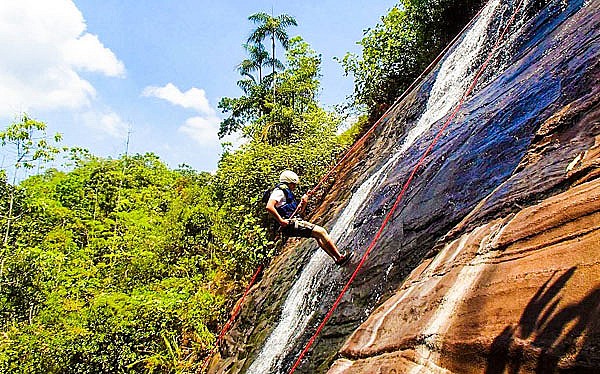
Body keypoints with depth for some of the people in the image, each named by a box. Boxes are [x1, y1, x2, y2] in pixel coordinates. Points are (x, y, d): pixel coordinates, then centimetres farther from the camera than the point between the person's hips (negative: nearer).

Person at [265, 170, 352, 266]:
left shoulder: (287, 192, 24)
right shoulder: (279, 191, -7)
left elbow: (298, 212, 26)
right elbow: (269, 207, -25)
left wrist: (303, 203, 7)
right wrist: (281, 221, -24)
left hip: (296, 221, 11)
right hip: (291, 223, -11)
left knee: (318, 236, 15)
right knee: (322, 232, -9)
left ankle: (335, 258, 17)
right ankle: (340, 257, -1)